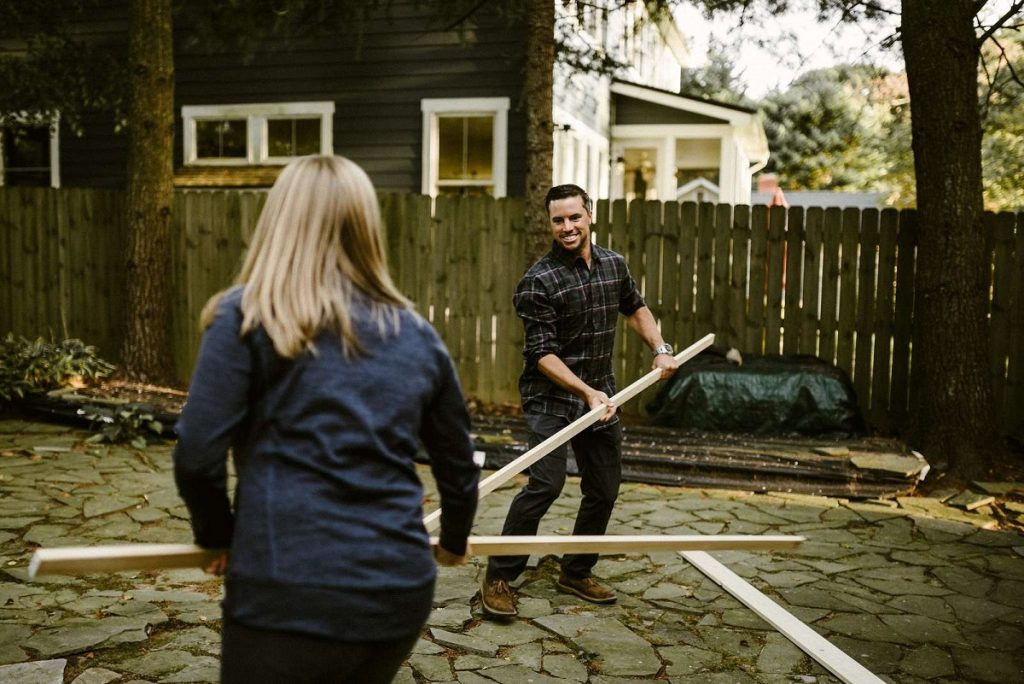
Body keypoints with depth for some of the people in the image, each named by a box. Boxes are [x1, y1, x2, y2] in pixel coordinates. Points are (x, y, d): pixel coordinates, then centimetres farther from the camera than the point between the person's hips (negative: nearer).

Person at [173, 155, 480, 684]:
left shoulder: (247, 316, -3)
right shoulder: (416, 336, 9)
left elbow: (197, 457, -8)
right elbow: (458, 467, 17)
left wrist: (219, 537, 11)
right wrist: (453, 542, 35)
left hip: (287, 595, -4)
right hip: (401, 591, 4)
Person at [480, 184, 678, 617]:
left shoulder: (614, 264, 5)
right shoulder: (538, 282, -15)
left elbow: (635, 308, 24)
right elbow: (543, 353, -19)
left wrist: (660, 349, 12)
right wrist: (587, 391, -27)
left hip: (600, 395, 7)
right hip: (551, 396, -6)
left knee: (604, 488, 10)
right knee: (546, 482, -20)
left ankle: (576, 573, 28)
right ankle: (498, 578, -6)